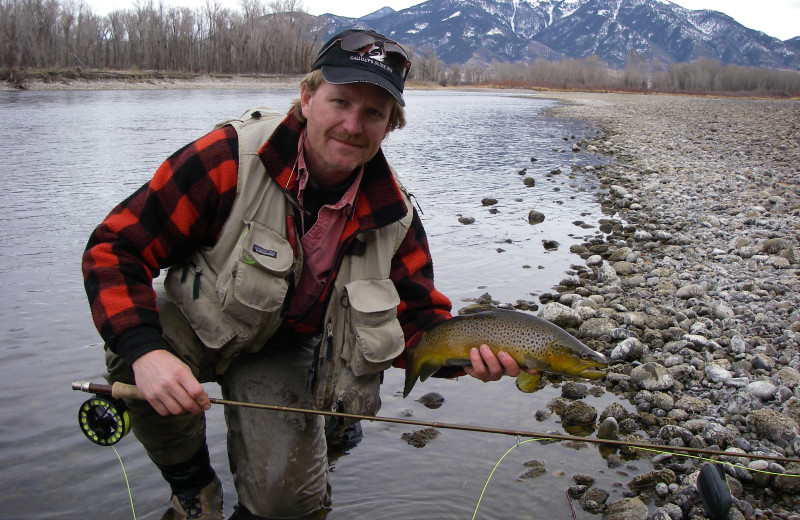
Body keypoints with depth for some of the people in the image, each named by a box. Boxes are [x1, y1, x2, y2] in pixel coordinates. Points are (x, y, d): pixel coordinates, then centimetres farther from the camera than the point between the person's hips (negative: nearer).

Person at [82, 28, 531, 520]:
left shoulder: (392, 215, -15)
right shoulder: (230, 157, -28)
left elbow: (417, 317, -9)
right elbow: (116, 247, -25)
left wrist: (466, 354, -32)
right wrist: (145, 351, -40)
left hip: (286, 350, 2)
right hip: (198, 326, -1)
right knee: (134, 352, -34)